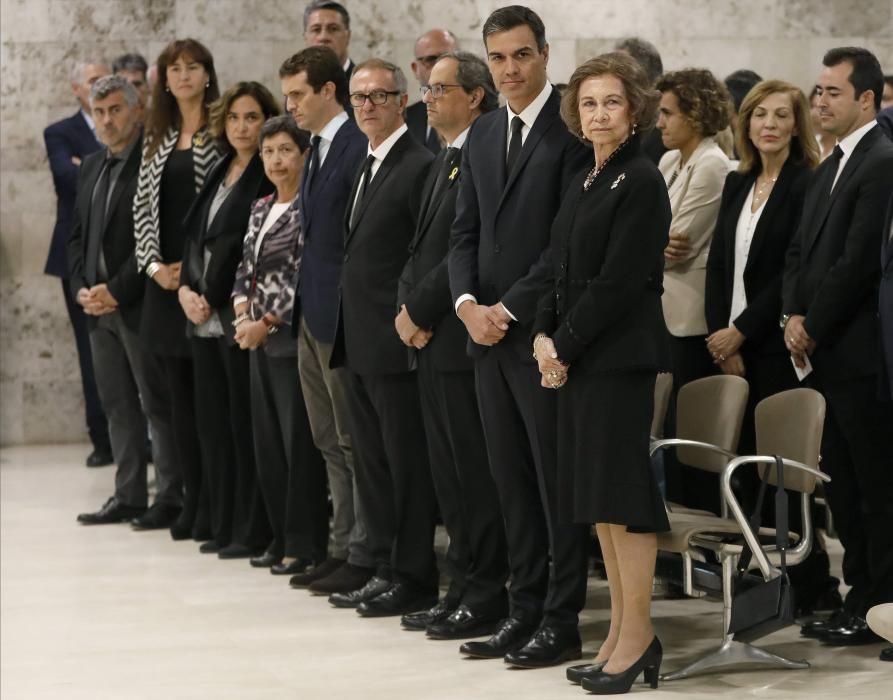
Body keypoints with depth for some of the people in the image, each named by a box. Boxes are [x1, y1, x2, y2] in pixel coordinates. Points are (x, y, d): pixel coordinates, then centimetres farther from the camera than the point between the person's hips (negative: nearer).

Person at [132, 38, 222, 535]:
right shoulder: (157, 138, 14)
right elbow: (143, 206, 12)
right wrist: (155, 265, -3)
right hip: (165, 278, 5)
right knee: (180, 396, 7)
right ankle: (191, 500, 12)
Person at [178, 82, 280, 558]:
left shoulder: (269, 176, -8)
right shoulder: (218, 173, 16)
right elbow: (195, 236, 17)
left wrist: (212, 299, -11)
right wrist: (186, 288, 2)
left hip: (239, 316, -8)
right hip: (205, 317, 8)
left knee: (246, 423, -4)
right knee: (212, 422, 9)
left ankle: (253, 531, 2)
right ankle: (224, 525, 16)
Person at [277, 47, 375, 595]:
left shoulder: (359, 146, -15)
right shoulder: (318, 148, 16)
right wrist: (301, 303, 14)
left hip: (343, 316, -10)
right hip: (313, 314, 10)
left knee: (355, 441, -2)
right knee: (331, 442, 13)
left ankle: (365, 558, 4)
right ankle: (345, 548, 20)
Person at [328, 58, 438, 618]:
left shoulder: (420, 166, -12)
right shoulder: (367, 167, 17)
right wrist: (347, 332, 16)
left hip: (396, 341, -10)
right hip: (360, 341, 10)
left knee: (407, 462, -2)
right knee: (373, 462, 13)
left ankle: (414, 579, 4)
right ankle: (385, 570, 21)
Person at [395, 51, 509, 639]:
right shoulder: (444, 161, 19)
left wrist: (420, 311, -12)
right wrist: (408, 308, 5)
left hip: (462, 341, -10)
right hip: (432, 343, 10)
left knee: (475, 472, -3)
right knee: (450, 474, 13)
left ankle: (487, 596, 3)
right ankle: (463, 586, 20)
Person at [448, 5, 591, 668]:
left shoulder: (572, 129, -9)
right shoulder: (482, 134, 15)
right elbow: (466, 231, 14)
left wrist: (510, 309, -13)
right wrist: (468, 304, -2)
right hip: (489, 332, 7)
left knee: (558, 481, -1)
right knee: (512, 481, 11)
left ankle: (562, 621, 5)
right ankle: (524, 609, 17)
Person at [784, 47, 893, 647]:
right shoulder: (831, 168, 17)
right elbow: (802, 251, 18)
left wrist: (813, 327, -11)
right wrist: (794, 316, 2)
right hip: (830, 354, 9)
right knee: (844, 484, 13)